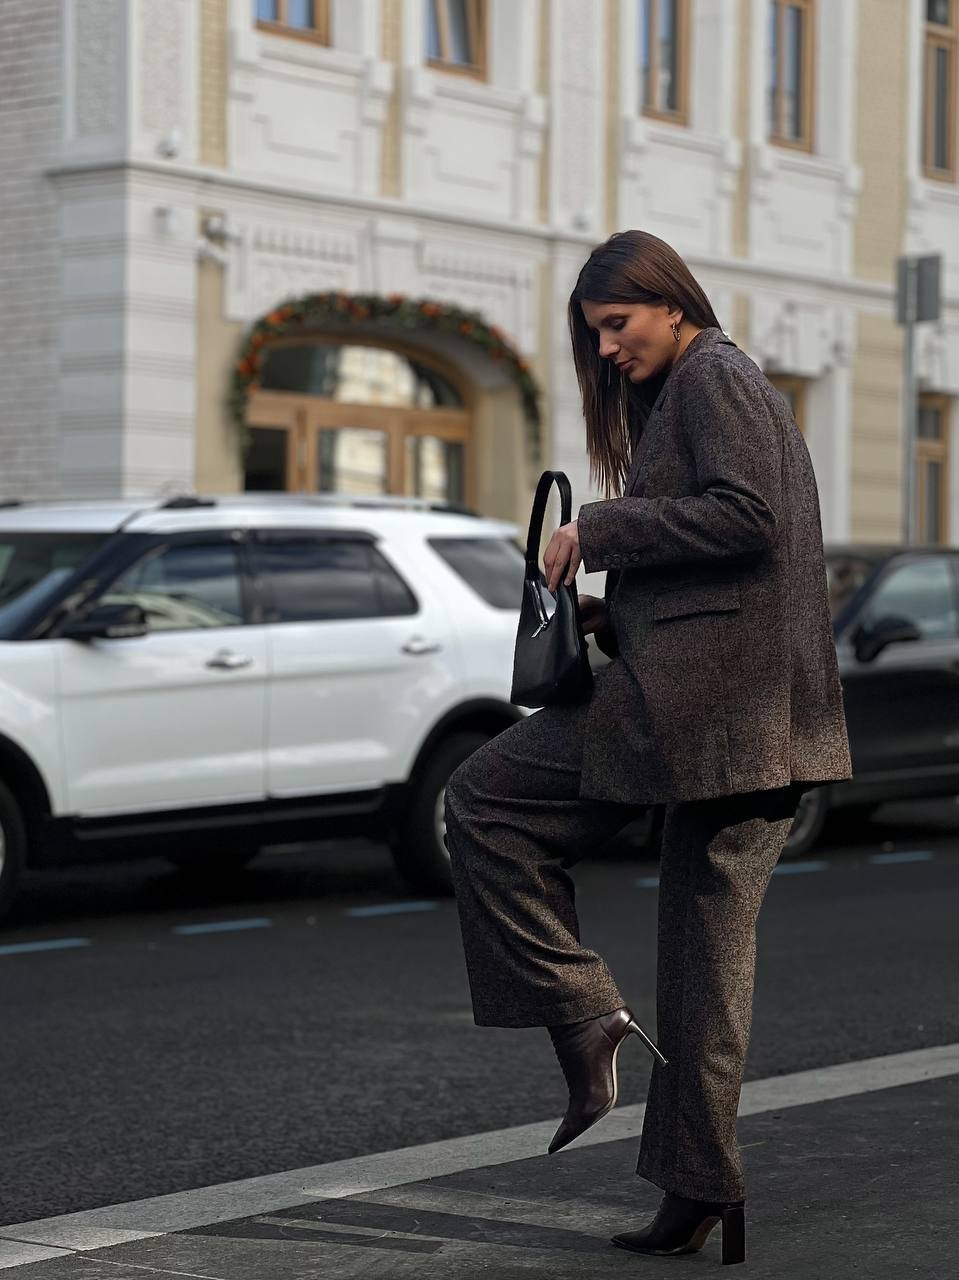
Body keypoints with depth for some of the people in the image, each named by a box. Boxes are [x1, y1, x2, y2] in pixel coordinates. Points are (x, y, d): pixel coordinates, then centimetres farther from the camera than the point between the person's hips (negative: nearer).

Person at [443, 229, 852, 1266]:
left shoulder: (713, 377, -4)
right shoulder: (682, 392, 25)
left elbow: (746, 517, -18)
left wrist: (600, 529, -12)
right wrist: (609, 611, 13)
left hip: (694, 694, -10)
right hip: (751, 720, 10)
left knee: (483, 799, -1)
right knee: (709, 945, 9)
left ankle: (583, 1012, -6)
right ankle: (704, 1190, 11)